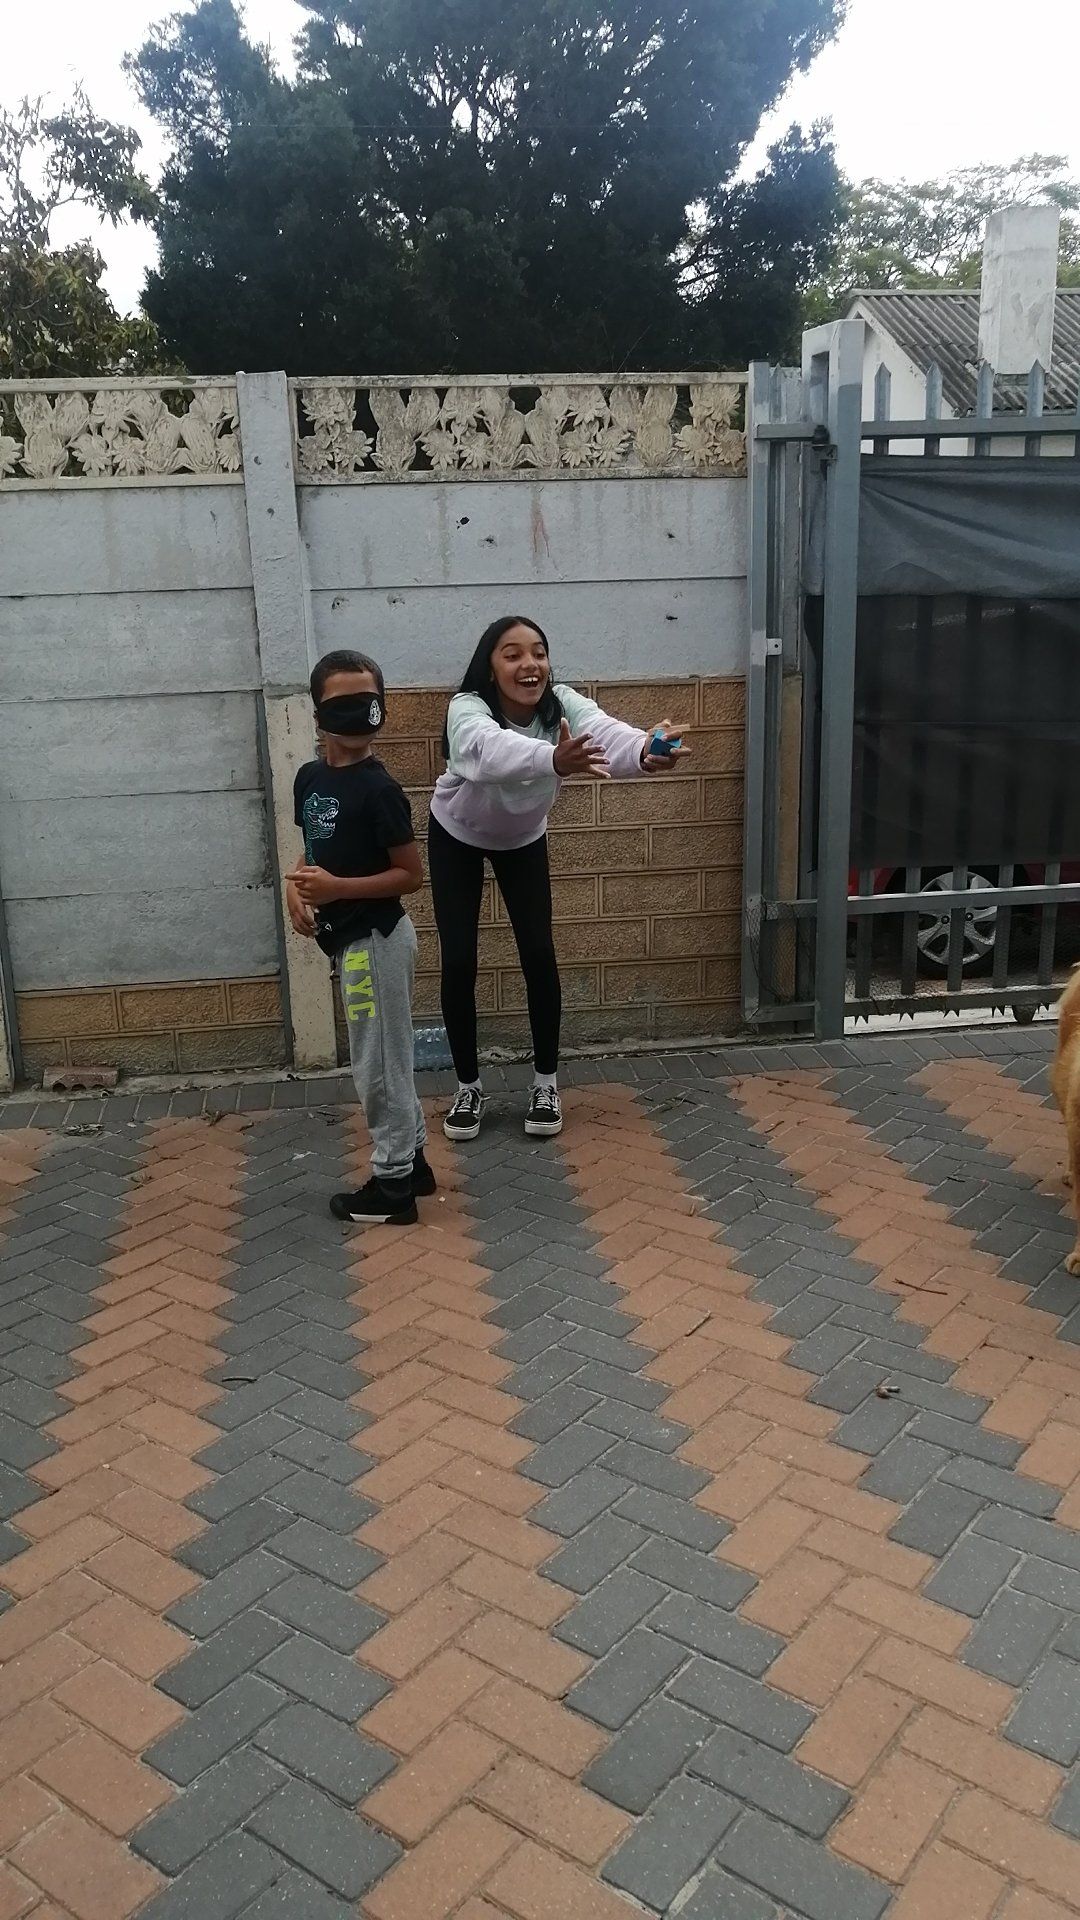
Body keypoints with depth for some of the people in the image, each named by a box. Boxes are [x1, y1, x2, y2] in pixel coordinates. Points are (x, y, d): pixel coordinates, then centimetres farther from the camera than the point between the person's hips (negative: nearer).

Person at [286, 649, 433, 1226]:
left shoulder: (378, 789, -18)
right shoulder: (309, 778, 6)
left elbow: (411, 874, -16)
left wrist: (337, 888, -24)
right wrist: (296, 883, -1)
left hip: (375, 938, -8)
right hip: (352, 937, 9)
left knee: (378, 1064, 1)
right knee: (388, 1058, 18)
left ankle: (391, 1183, 14)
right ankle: (412, 1162, 31)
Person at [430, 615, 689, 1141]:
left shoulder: (561, 705, -27)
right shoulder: (467, 709, -35)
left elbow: (605, 732, -48)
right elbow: (492, 750, -59)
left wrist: (647, 751, -71)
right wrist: (554, 761, -79)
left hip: (523, 840, 2)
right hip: (456, 837, -2)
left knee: (539, 955, -5)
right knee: (458, 963, -5)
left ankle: (546, 1082, 13)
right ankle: (469, 1087, 14)